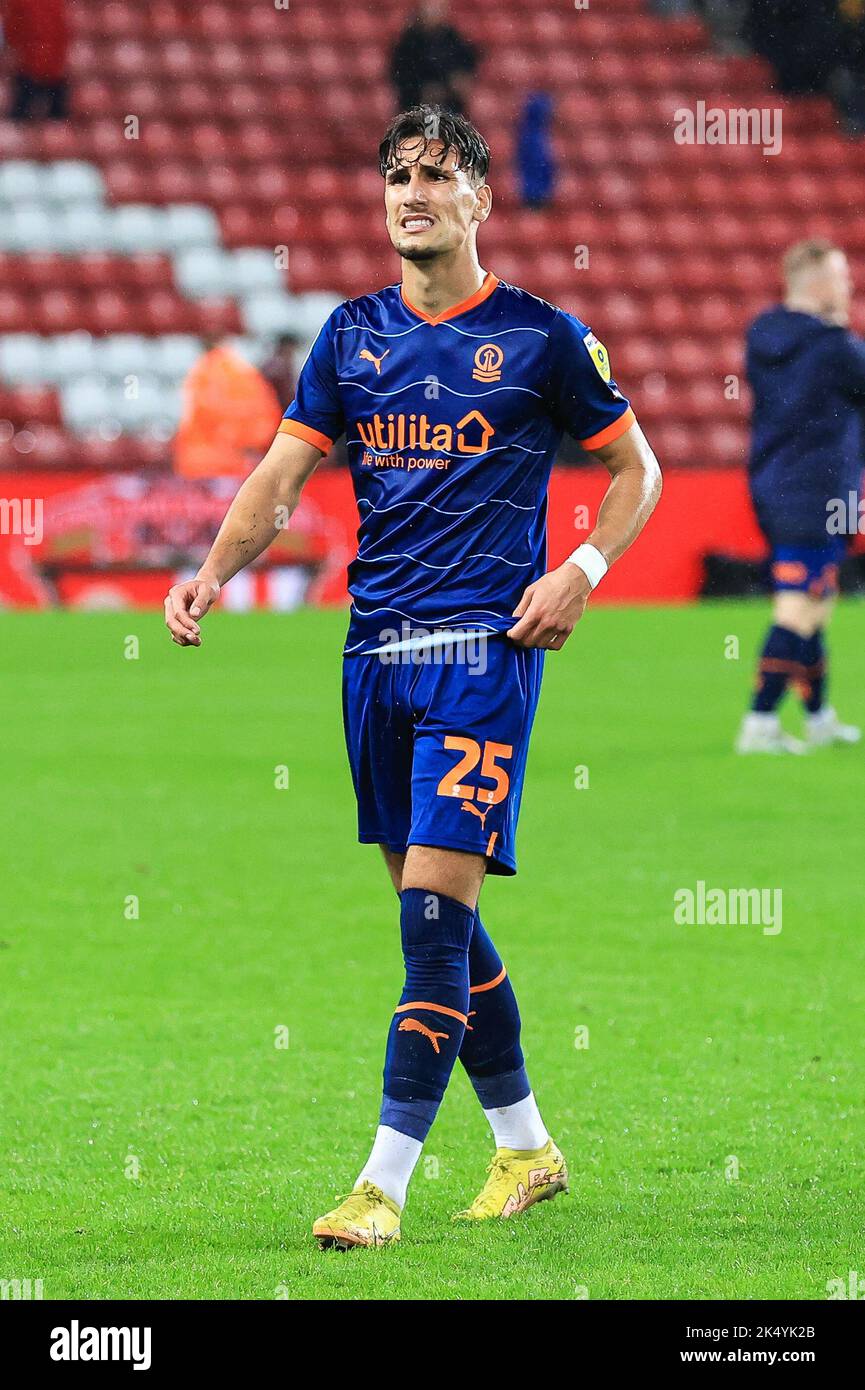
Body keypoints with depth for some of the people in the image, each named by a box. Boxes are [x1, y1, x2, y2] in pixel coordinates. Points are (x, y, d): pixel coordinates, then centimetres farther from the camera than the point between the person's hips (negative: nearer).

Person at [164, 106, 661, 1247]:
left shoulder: (543, 336, 0)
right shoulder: (353, 335, 10)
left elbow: (635, 468, 9)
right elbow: (282, 473, 7)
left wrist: (581, 571, -7)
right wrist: (213, 574, -10)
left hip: (485, 645, -5)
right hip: (376, 649, 5)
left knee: (435, 902, -13)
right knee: (439, 912, 10)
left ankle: (386, 1183, -15)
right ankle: (526, 1147, 25)